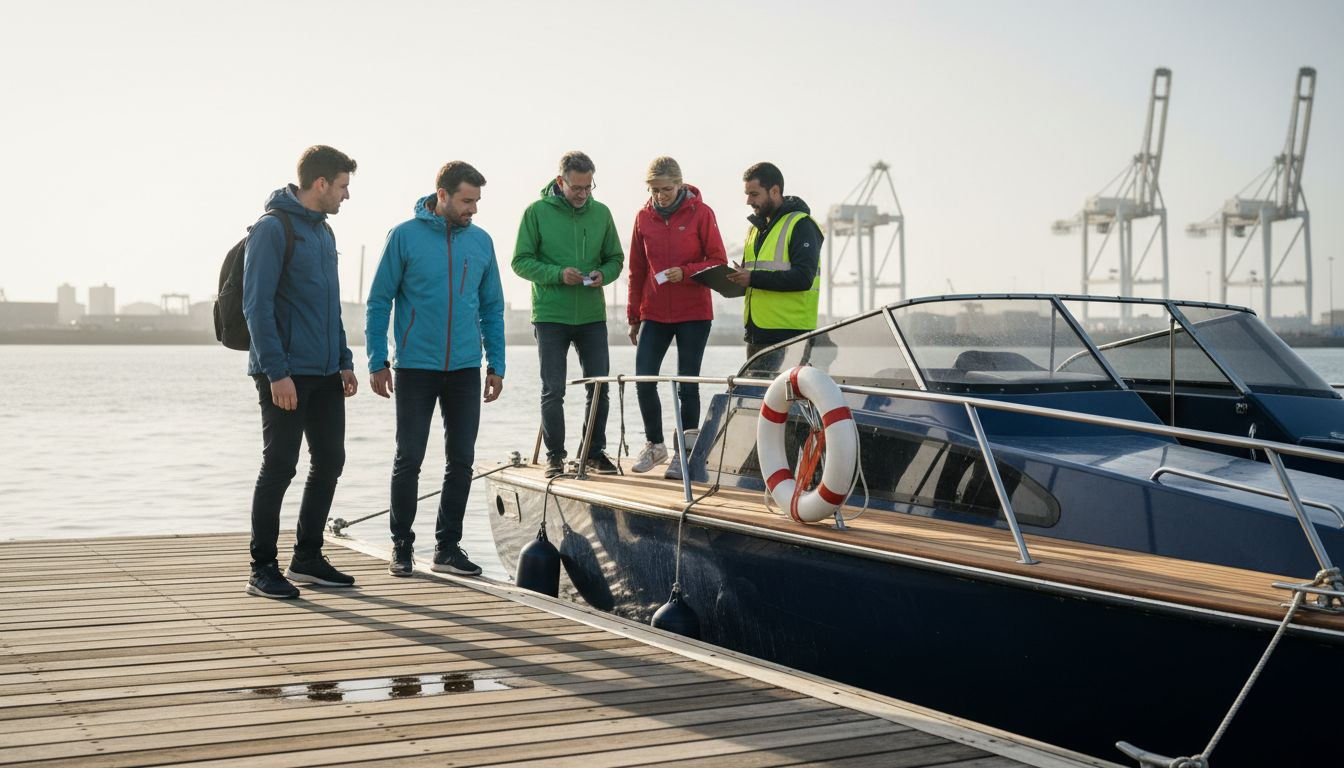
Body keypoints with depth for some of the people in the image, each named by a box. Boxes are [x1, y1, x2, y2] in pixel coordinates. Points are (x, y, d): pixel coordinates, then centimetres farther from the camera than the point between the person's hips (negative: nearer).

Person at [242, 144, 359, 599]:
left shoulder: (324, 232, 16)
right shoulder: (273, 229, -11)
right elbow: (257, 306, -16)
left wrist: (344, 361, 16)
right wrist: (277, 372, -21)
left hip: (324, 374, 9)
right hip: (286, 374, -9)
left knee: (329, 461, 10)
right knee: (279, 467, -4)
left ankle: (307, 559, 22)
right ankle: (263, 569, 7)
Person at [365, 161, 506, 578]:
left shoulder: (481, 241, 7)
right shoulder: (405, 236, -4)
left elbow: (492, 307, 13)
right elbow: (379, 301, -2)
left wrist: (496, 364, 8)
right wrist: (377, 362, -5)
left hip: (466, 370, 4)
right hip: (415, 368, -4)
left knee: (461, 462, 6)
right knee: (408, 460, 0)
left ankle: (448, 546, 17)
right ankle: (402, 544, 15)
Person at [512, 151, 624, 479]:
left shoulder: (601, 213, 7)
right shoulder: (537, 212, -4)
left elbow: (615, 258, 13)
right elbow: (521, 261, -4)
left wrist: (603, 274, -9)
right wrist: (558, 274, -18)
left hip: (592, 316, 3)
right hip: (550, 316, -3)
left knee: (599, 387, 5)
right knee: (553, 390, 1)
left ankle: (595, 452, 18)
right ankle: (555, 455, 12)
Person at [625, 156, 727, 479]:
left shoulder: (700, 213, -4)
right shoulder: (644, 216, 5)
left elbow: (719, 262, -3)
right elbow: (637, 269, 11)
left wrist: (684, 272, -20)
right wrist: (633, 316, 12)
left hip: (694, 313, -3)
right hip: (654, 313, 3)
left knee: (687, 384, 0)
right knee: (644, 380, -3)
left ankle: (685, 453, 11)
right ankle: (654, 445, 16)